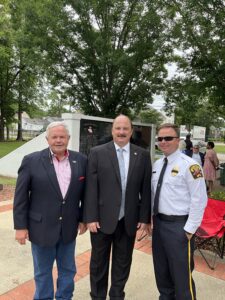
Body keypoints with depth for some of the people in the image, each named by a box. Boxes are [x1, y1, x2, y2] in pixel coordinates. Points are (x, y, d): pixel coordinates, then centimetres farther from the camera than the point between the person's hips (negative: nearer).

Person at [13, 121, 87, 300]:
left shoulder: (81, 160, -3)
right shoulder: (31, 161, -10)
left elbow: (85, 192, 4)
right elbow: (21, 196, -7)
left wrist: (83, 218, 5)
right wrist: (20, 226, -7)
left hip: (69, 227, 3)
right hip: (41, 227, -2)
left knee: (68, 270, 20)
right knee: (42, 271, 19)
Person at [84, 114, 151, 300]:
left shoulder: (142, 155, 0)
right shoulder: (97, 153, -5)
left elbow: (146, 189, 1)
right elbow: (91, 188, -7)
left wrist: (145, 218, -1)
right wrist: (91, 217, -10)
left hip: (129, 220, 2)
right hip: (103, 218, -1)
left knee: (123, 262, 19)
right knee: (99, 262, 17)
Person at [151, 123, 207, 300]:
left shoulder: (189, 165, -16)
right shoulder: (157, 164, 6)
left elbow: (199, 200, -16)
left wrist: (189, 229, -14)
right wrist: (152, 217, 10)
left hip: (179, 225, -7)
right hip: (158, 222, 7)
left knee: (181, 273, 9)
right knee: (161, 269, 23)